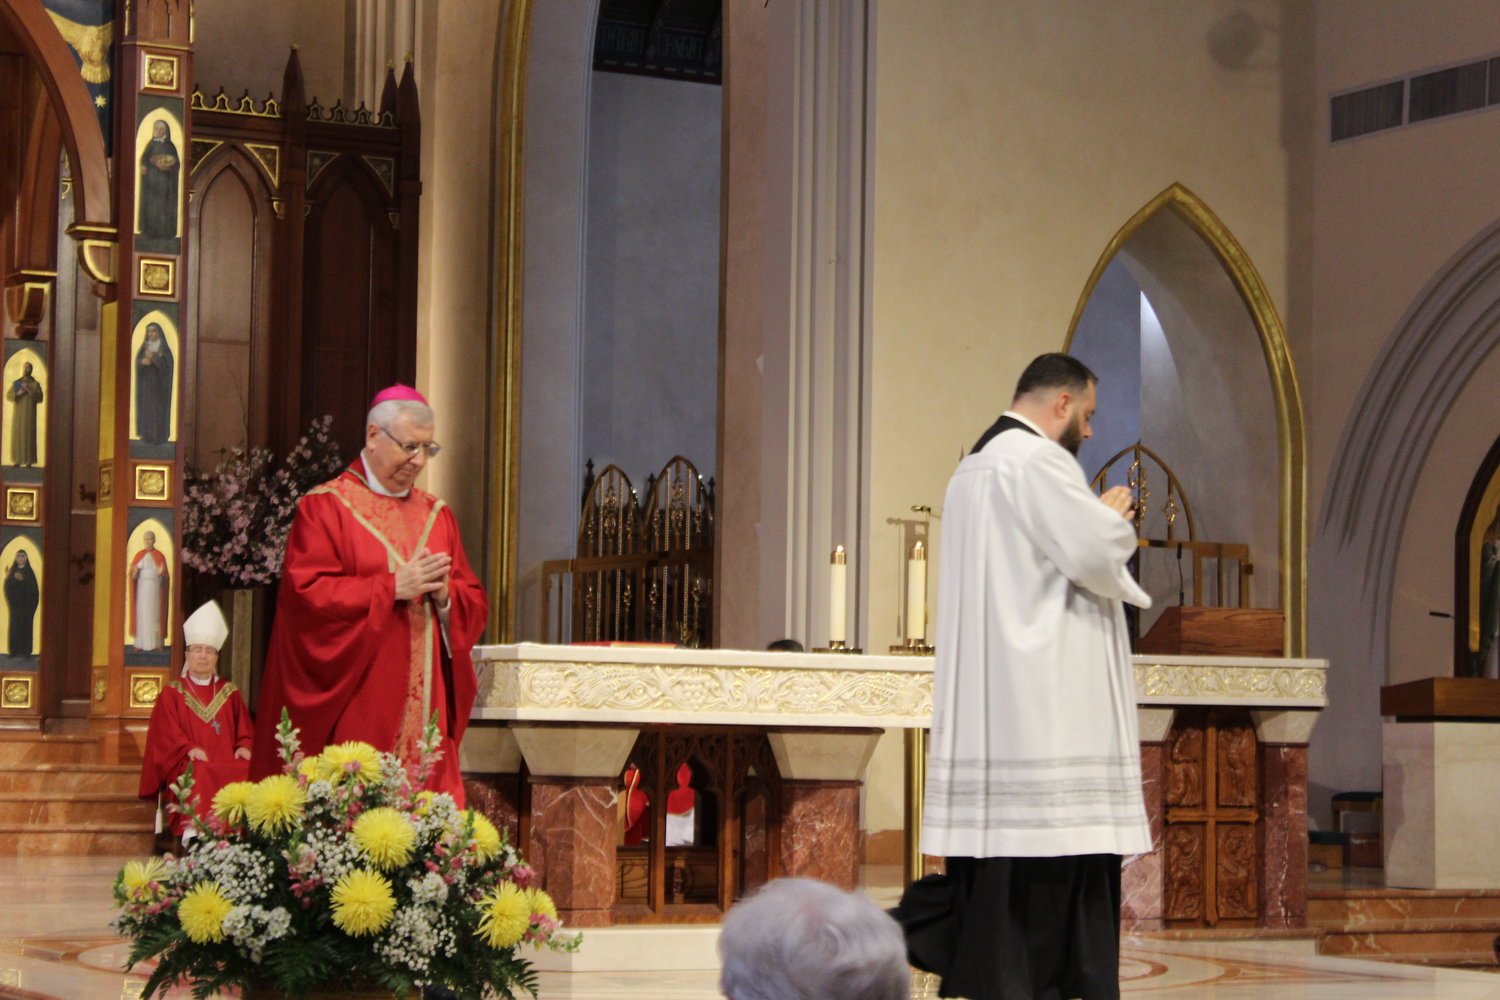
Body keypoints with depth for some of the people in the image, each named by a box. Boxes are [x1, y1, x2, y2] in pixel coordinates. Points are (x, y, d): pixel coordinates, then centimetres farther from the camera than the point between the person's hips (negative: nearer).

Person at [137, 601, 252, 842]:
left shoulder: (229, 693, 24)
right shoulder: (172, 692, 15)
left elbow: (244, 729, 19)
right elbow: (166, 732, 3)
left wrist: (243, 747, -4)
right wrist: (189, 749, -15)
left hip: (227, 760, 2)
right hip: (189, 764, -2)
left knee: (247, 771, -31)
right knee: (199, 777, -38)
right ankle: (194, 834, -48)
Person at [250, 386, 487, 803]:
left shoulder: (437, 515, 18)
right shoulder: (325, 507, 2)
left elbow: (474, 605, 16)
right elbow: (308, 594, -10)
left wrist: (445, 595, -7)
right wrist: (392, 588, -14)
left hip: (426, 712, 5)